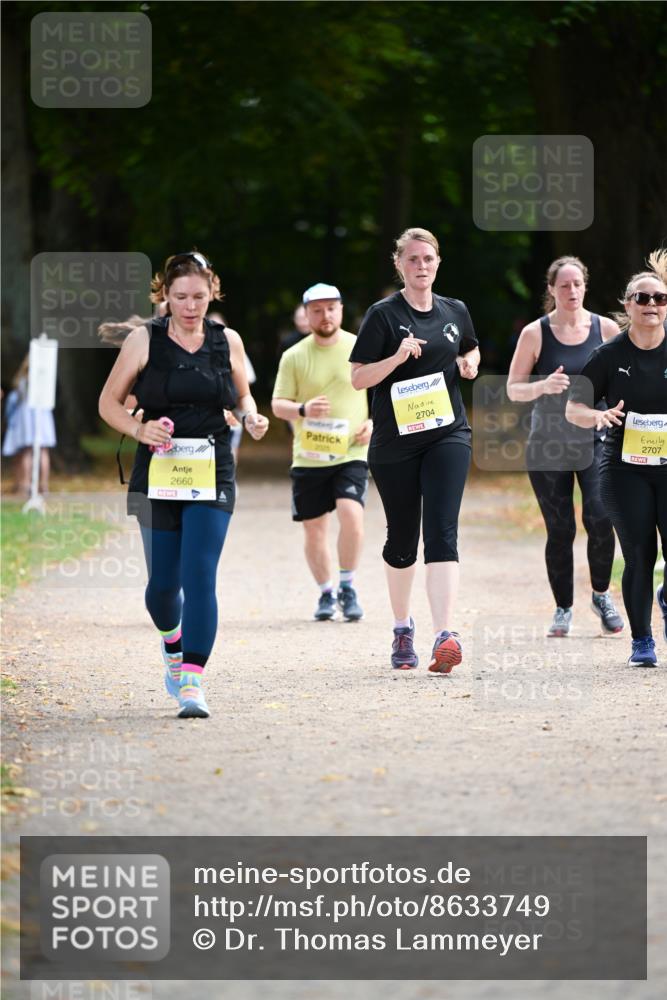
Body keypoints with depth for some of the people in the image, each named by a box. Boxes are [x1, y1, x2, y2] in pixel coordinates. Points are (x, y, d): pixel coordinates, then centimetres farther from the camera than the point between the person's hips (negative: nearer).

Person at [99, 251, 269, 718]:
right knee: (164, 581, 6)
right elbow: (109, 403, 5)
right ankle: (173, 647, 39)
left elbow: (243, 397, 20)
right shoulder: (144, 341, 0)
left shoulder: (227, 341, 5)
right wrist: (140, 430, -14)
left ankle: (192, 680, -14)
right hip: (157, 476, 0)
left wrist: (251, 417, -3)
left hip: (212, 474, 0)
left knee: (200, 575, -13)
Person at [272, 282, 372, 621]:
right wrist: (304, 410, -19)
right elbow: (278, 404, 2)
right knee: (313, 528, 5)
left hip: (351, 454, -1)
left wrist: (374, 421, -3)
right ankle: (326, 593, 24)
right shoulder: (294, 356, 2)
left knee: (351, 513, -22)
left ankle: (347, 587, -5)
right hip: (308, 456, 2)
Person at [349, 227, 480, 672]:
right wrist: (398, 357, -21)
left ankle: (446, 636, -24)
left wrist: (469, 364, 6)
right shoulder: (384, 314, -3)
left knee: (442, 531, -14)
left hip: (447, 434, 1)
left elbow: (471, 350, 28)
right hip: (395, 440, -1)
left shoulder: (455, 311, 9)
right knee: (402, 538, 9)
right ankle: (403, 628, 31)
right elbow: (358, 377, -6)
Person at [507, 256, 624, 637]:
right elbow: (513, 390, 1)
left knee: (599, 518, -17)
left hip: (595, 441, 0)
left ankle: (602, 594, 5)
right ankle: (564, 609, 16)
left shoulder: (606, 329, 2)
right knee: (560, 530, 1)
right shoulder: (535, 333, -1)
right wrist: (543, 386, -18)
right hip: (548, 445, 0)